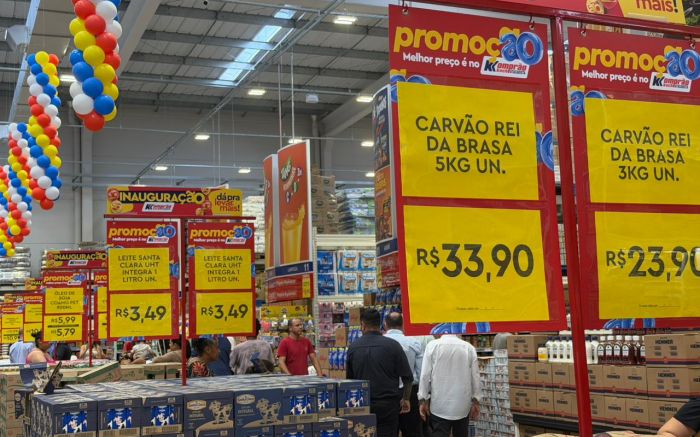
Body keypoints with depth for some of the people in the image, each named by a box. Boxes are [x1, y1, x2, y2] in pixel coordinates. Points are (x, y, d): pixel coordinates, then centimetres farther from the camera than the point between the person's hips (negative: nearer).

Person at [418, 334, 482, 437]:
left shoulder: (433, 346, -5)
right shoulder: (469, 347, 0)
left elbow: (425, 375, -5)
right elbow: (475, 377, 2)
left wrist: (423, 400, 2)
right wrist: (475, 401, 10)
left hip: (440, 406, -2)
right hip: (462, 405, 2)